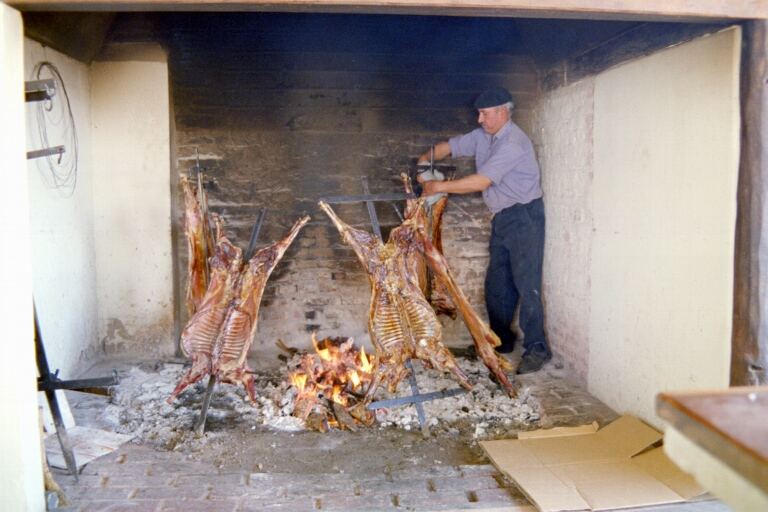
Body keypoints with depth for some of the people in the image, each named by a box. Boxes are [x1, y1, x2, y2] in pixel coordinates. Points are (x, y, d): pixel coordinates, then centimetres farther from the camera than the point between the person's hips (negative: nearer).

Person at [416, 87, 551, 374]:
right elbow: (450, 146, 15)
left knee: (526, 284, -10)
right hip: (502, 218, 9)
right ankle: (502, 340, 24)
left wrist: (439, 187, -21)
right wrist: (426, 158, -6)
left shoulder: (513, 142, -20)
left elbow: (483, 181, -26)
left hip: (524, 215, -9)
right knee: (496, 283, 12)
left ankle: (536, 349, -4)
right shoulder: (482, 136, 8)